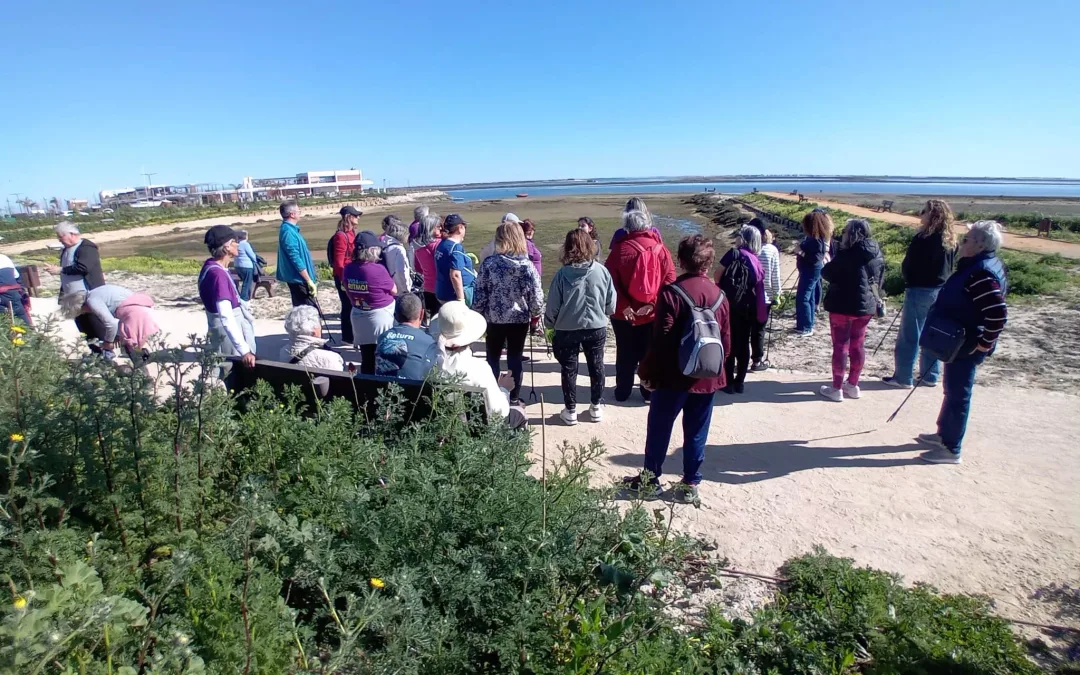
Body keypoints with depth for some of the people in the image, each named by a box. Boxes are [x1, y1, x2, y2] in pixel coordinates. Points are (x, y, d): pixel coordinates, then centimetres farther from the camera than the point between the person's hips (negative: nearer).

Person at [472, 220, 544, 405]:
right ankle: (514, 398, 19)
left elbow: (480, 294, -7)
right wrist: (535, 314, 10)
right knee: (515, 359, 12)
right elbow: (536, 296, -6)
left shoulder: (489, 263, -10)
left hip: (495, 318, -1)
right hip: (520, 319, 1)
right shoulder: (528, 265, -7)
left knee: (492, 359, 15)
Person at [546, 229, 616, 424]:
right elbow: (611, 304, -2)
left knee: (569, 369, 12)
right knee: (596, 366, 18)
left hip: (567, 329, -2)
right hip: (597, 328, 2)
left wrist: (552, 324, 11)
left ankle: (570, 411, 21)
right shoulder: (602, 270, -10)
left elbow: (552, 307, -8)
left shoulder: (563, 273, -15)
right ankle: (596, 406, 30)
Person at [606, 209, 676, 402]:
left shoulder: (620, 248, -9)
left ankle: (623, 392, 23)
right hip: (653, 312, 1)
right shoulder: (659, 248, -4)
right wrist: (653, 303, -12)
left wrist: (623, 306, -15)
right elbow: (669, 279, -9)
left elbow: (611, 281, -14)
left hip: (624, 312, -1)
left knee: (625, 353, 13)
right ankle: (649, 392, 24)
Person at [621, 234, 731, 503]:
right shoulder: (720, 296, 1)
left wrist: (648, 371, -6)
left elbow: (661, 339, -16)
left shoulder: (671, 292, -15)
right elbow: (726, 342, 4)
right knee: (696, 432, 13)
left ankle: (651, 477, 24)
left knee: (659, 427, 12)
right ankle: (690, 484, 22)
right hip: (707, 377, 4)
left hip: (674, 375, -4)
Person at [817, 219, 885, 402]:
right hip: (866, 305, 7)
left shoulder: (848, 255, -18)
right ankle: (853, 385, 23)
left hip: (843, 305, -7)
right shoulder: (877, 254, 6)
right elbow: (879, 279, 13)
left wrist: (829, 264, 10)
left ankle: (836, 389, 5)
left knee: (841, 346, 0)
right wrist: (875, 299, 22)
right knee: (858, 345, 14)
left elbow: (826, 273, -11)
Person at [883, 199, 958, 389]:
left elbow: (907, 266, -12)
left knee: (909, 336, 0)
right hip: (941, 292, 8)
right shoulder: (951, 240, 6)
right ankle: (931, 376, 22)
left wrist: (909, 281, 4)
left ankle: (903, 377, 6)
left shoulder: (922, 239, -18)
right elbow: (951, 267, 12)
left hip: (920, 291, -8)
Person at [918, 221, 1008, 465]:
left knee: (958, 394, 0)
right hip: (959, 342, 10)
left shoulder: (981, 274, -24)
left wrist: (985, 344, -21)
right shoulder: (977, 267, 8)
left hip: (966, 346, -10)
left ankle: (951, 449, 11)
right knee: (952, 389, 21)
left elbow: (998, 314, -31)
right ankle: (944, 433, 36)